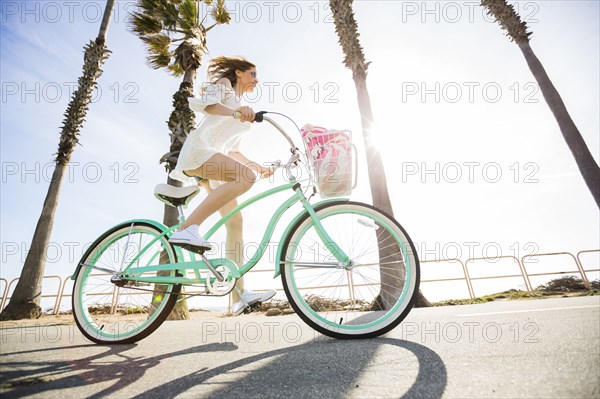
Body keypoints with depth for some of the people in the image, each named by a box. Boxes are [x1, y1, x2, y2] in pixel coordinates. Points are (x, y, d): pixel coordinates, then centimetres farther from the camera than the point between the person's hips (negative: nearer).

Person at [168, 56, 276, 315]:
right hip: (198, 149, -8)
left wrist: (258, 166, 19)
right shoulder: (223, 84, 11)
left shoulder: (240, 108, 31)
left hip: (214, 158, 8)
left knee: (235, 221, -5)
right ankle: (187, 228, -35)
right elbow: (199, 102, -13)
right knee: (246, 176, -34)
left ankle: (240, 295, -6)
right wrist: (234, 111, -29)